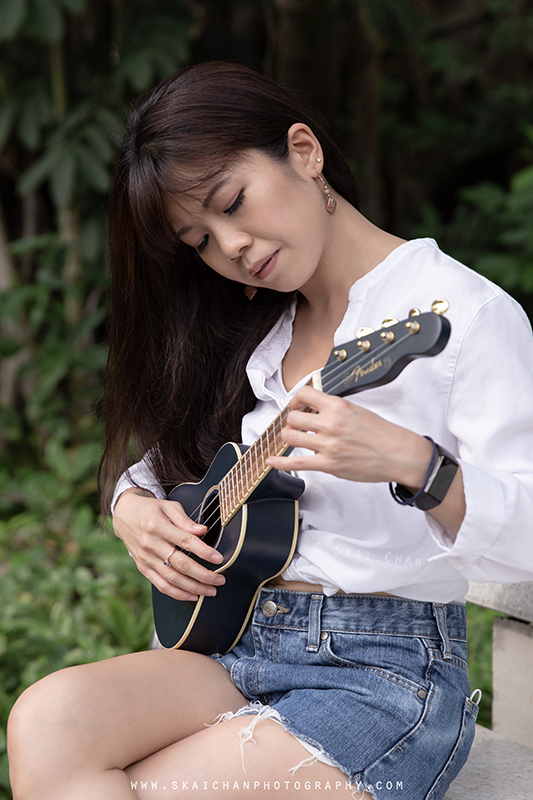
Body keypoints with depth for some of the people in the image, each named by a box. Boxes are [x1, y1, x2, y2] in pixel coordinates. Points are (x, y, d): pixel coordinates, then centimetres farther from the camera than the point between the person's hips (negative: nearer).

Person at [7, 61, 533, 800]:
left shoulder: (465, 312, -7)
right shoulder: (245, 330, 14)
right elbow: (157, 460, 24)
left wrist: (410, 462, -32)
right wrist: (133, 507, 0)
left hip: (385, 672, -6)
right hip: (232, 643, 6)